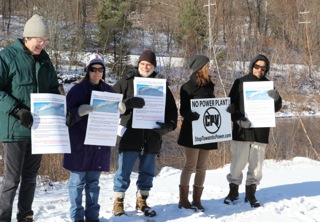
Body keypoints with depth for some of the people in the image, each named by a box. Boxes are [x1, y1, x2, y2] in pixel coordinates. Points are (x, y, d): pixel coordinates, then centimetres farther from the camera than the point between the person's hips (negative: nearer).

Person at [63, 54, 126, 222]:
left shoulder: (108, 90, 9)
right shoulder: (77, 90, -5)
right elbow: (68, 114, -12)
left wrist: (120, 109, -7)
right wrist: (80, 111, -31)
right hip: (79, 142, -4)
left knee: (93, 181, 11)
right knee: (78, 181, 1)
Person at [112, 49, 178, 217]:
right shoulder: (126, 82, 2)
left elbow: (172, 109, 9)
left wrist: (168, 125, -10)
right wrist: (129, 103, -23)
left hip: (151, 138, 3)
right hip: (130, 136, -3)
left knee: (147, 172, 13)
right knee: (124, 172, 1)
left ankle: (142, 202, 27)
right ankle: (118, 203, 14)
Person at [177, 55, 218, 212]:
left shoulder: (209, 86, 14)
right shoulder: (188, 87, -5)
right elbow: (184, 110, -9)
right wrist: (194, 116, -28)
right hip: (192, 132, -6)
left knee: (202, 167, 6)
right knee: (191, 166, -5)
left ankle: (197, 200, 13)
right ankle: (183, 199, 4)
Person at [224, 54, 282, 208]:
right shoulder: (240, 83, 1)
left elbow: (276, 108, 5)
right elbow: (231, 105, -2)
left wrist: (275, 98, -17)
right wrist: (239, 119, -17)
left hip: (260, 132, 2)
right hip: (241, 131, -2)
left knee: (256, 165, 6)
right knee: (237, 164, 2)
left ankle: (251, 193, 18)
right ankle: (233, 191, 17)